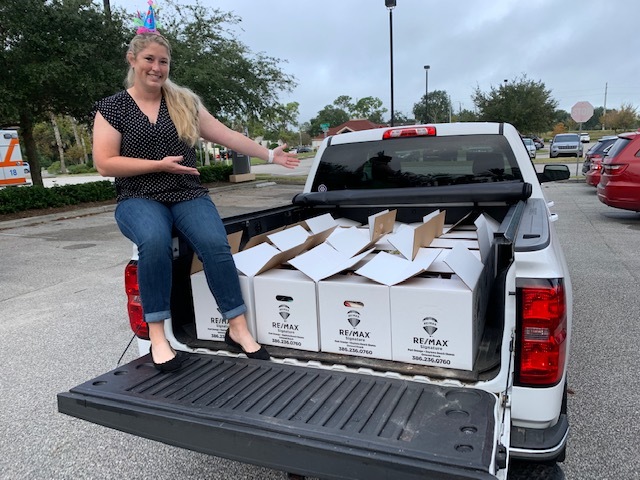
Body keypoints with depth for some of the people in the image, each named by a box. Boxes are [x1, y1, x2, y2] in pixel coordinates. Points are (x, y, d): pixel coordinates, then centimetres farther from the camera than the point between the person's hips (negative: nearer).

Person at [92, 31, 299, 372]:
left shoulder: (184, 102, 12)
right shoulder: (111, 108, 4)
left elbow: (226, 136, 12)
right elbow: (104, 164, -4)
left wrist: (269, 155, 13)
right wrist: (160, 164, -13)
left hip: (188, 195, 2)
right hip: (139, 199, -2)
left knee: (216, 245, -28)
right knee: (155, 241, -36)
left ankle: (238, 329, -18)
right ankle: (157, 337, -24)